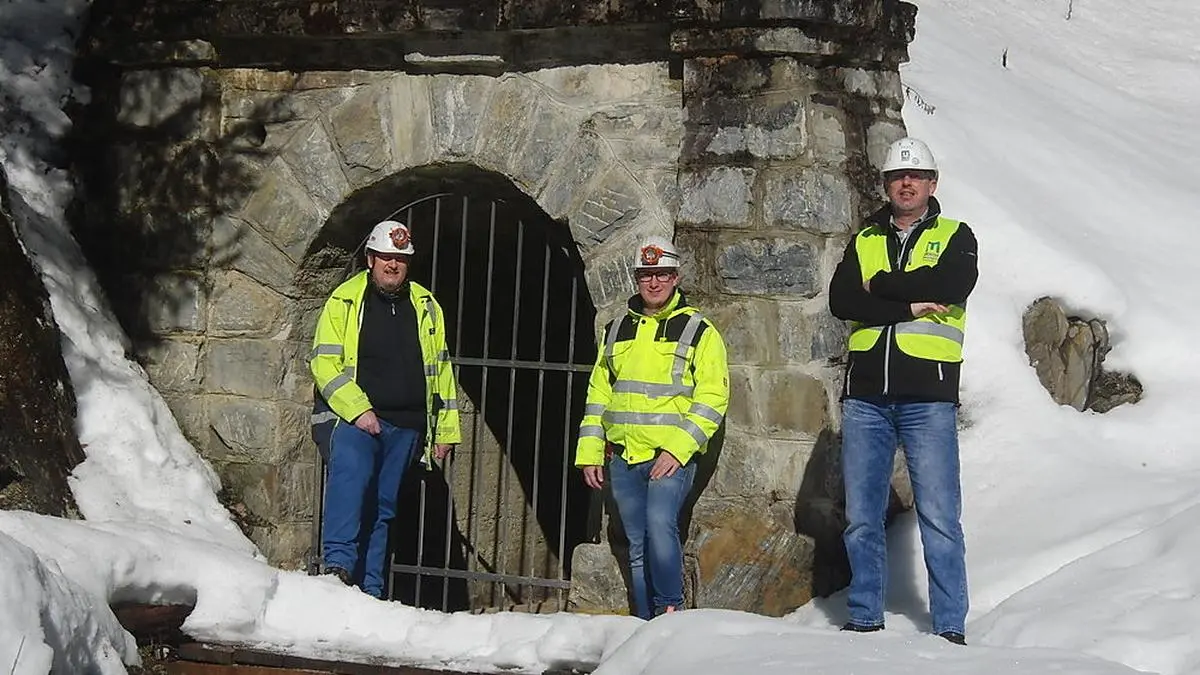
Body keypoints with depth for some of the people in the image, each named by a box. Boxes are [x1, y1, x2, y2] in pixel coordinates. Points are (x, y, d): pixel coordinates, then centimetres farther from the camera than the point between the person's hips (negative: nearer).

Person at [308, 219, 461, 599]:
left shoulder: (426, 307, 14)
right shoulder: (344, 301, 2)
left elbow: (440, 370, 19)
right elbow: (324, 362, -5)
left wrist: (445, 429, 15)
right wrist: (357, 410, -16)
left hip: (406, 426, 4)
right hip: (353, 417, -4)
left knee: (382, 508, 5)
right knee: (351, 474, -30)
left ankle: (369, 592, 9)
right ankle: (338, 564, -34)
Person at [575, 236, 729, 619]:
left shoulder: (698, 330, 1)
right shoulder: (618, 329, 16)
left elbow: (713, 396, -5)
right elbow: (598, 392, 20)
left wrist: (679, 447, -15)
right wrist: (590, 451, 12)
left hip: (672, 456, -5)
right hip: (623, 455, 5)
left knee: (660, 524, -24)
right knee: (637, 548, 6)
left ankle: (670, 609, -13)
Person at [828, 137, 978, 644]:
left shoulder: (955, 237, 9)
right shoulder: (864, 241, 16)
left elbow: (953, 285, -13)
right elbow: (840, 300, -1)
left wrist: (880, 286, -5)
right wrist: (910, 305, -10)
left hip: (928, 397, -3)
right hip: (865, 397, 3)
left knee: (939, 519, -6)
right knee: (861, 518, 5)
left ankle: (950, 627, -2)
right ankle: (864, 619, 14)